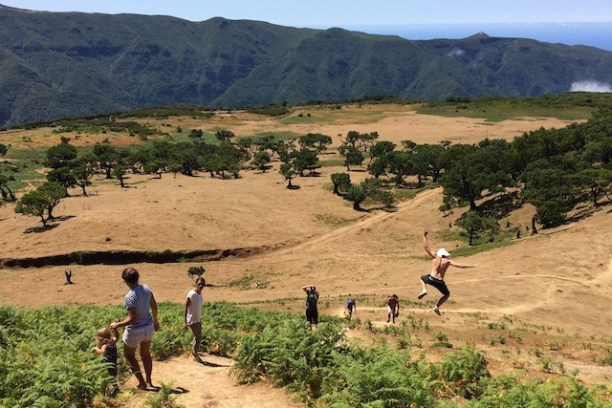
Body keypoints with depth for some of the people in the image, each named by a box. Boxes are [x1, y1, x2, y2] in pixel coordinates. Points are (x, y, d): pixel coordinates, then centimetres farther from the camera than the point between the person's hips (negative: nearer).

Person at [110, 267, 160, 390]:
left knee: (129, 355, 17)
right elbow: (154, 307, 4)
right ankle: (148, 381, 34)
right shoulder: (146, 288, -8)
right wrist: (155, 320, 20)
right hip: (149, 327, 6)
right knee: (146, 354, 23)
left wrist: (117, 325, -13)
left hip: (135, 331, -6)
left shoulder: (129, 297, -28)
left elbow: (132, 319, -26)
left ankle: (142, 382, 18)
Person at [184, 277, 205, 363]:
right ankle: (195, 354, 15)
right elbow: (186, 308, -20)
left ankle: (194, 352, 30)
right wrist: (185, 322, -21)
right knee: (199, 337, -2)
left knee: (197, 337, 16)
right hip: (192, 320, -8)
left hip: (198, 319, 8)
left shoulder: (200, 293, 3)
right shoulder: (191, 294, -22)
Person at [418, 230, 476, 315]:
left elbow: (426, 247, 4)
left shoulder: (435, 257, 1)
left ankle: (424, 290, 7)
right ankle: (437, 306, 9)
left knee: (423, 278, 36)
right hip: (440, 282, -1)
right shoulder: (448, 261, -3)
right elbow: (460, 265, -11)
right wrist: (471, 266, -4)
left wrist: (424, 236, 10)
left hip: (431, 279, 1)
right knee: (447, 294, 26)